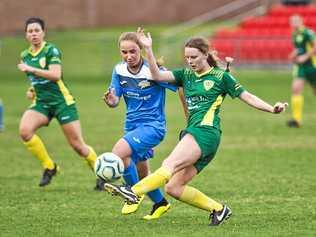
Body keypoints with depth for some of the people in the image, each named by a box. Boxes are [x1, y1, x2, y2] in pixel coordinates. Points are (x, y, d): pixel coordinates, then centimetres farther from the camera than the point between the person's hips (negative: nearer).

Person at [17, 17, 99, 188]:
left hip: (62, 102, -5)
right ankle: (49, 167, -6)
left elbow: (55, 75, -25)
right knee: (25, 130, -23)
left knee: (77, 145, -4)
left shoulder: (51, 50, -10)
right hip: (41, 103, 5)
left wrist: (31, 69, -24)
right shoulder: (25, 55, 10)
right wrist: (32, 90, 10)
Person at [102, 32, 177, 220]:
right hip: (132, 125, 7)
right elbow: (115, 99, 1)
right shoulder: (119, 71, -2)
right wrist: (111, 101, -25)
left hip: (153, 125, -7)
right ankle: (160, 203, 43)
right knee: (142, 175, 18)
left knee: (118, 152, -27)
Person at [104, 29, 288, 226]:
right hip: (193, 132, 8)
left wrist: (272, 109, -5)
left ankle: (134, 192, -47)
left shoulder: (221, 76, 5)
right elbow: (157, 75, 8)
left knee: (171, 164, -28)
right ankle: (218, 209, 6)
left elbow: (247, 97, 7)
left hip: (206, 131, -8)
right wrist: (148, 50, -2)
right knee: (173, 188, -3)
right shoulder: (186, 75, 20)